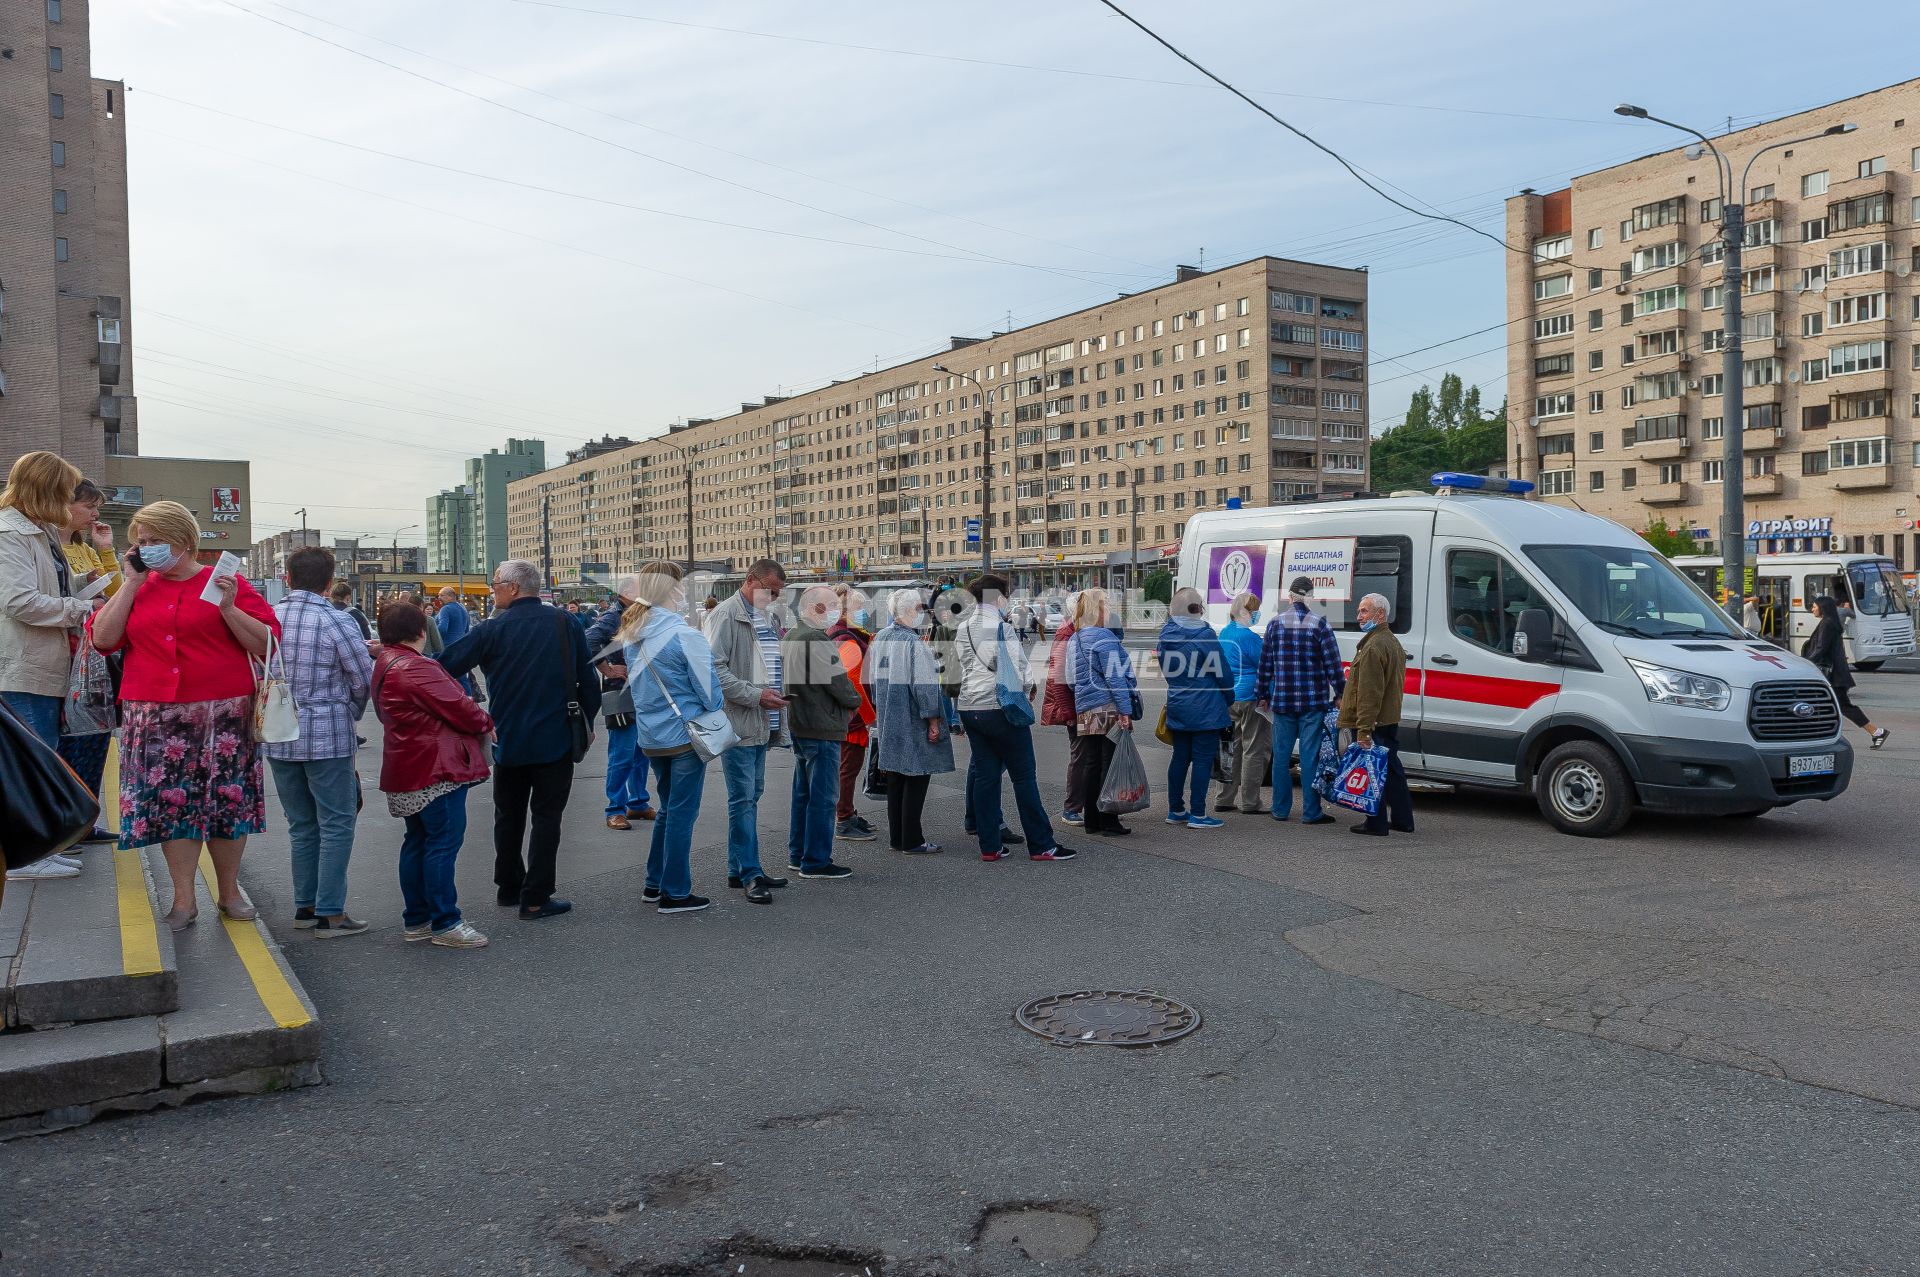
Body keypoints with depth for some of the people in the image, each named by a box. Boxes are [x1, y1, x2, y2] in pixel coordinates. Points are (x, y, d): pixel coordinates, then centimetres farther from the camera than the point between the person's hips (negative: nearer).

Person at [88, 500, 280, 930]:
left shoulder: (227, 584, 1)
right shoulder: (137, 589, 12)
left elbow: (266, 644, -3)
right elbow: (103, 637, 0)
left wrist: (227, 608, -16)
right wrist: (132, 584, -1)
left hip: (222, 716, -2)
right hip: (157, 718, 3)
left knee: (227, 801, 5)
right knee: (171, 803, 4)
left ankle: (229, 891, 21)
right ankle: (183, 900, 13)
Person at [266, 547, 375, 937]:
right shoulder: (337, 622, -13)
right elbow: (365, 680, -6)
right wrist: (350, 712, 13)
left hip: (277, 739, 5)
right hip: (327, 736, -5)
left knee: (301, 825, 16)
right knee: (336, 825, 2)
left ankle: (305, 906, 23)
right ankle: (329, 914, 1)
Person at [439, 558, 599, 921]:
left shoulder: (493, 629, -8)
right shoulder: (565, 623, -4)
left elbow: (446, 665, -8)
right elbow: (588, 677, -1)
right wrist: (587, 721, 11)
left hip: (508, 739, 1)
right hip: (556, 739, 0)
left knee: (508, 815, 18)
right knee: (546, 815, 5)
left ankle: (509, 887, 28)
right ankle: (535, 898, 2)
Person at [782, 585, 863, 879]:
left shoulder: (789, 637, 13)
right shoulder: (817, 640, -20)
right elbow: (838, 681, -18)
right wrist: (854, 701, 1)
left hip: (798, 725, 10)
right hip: (822, 728, -10)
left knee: (803, 794, 17)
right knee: (823, 797, -4)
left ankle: (797, 856, 25)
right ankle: (816, 862, 1)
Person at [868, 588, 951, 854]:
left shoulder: (880, 639, 8)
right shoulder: (914, 643, -18)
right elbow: (924, 685, -19)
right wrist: (933, 720, -14)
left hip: (888, 721, 8)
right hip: (913, 725, -8)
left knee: (895, 780, 14)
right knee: (916, 779, 0)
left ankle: (896, 838, 20)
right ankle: (912, 841, 4)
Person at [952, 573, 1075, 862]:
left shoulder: (962, 630, 11)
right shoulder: (1001, 626, -11)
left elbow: (963, 669, 14)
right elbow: (1014, 668, -11)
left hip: (969, 707, 7)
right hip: (999, 708, -7)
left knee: (985, 775, 9)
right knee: (1024, 776, 0)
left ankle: (990, 846, 10)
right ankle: (1041, 845, 3)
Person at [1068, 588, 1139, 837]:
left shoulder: (1075, 639, 15)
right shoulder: (1103, 637, -12)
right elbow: (1114, 676, -16)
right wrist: (1125, 710, -16)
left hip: (1085, 710, 8)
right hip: (1108, 709, -8)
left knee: (1091, 763, 11)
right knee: (1110, 764, -3)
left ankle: (1091, 820, 16)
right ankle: (1109, 823, -1)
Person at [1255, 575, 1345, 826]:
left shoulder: (1275, 624, 2)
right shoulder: (1319, 624, -5)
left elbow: (1265, 663, 6)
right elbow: (1332, 663, -6)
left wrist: (1262, 694, 15)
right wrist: (1339, 693, 3)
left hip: (1282, 701, 2)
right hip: (1313, 702, -2)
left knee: (1281, 755, 10)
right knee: (1310, 756, 0)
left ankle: (1280, 808, 15)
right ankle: (1311, 812, 2)